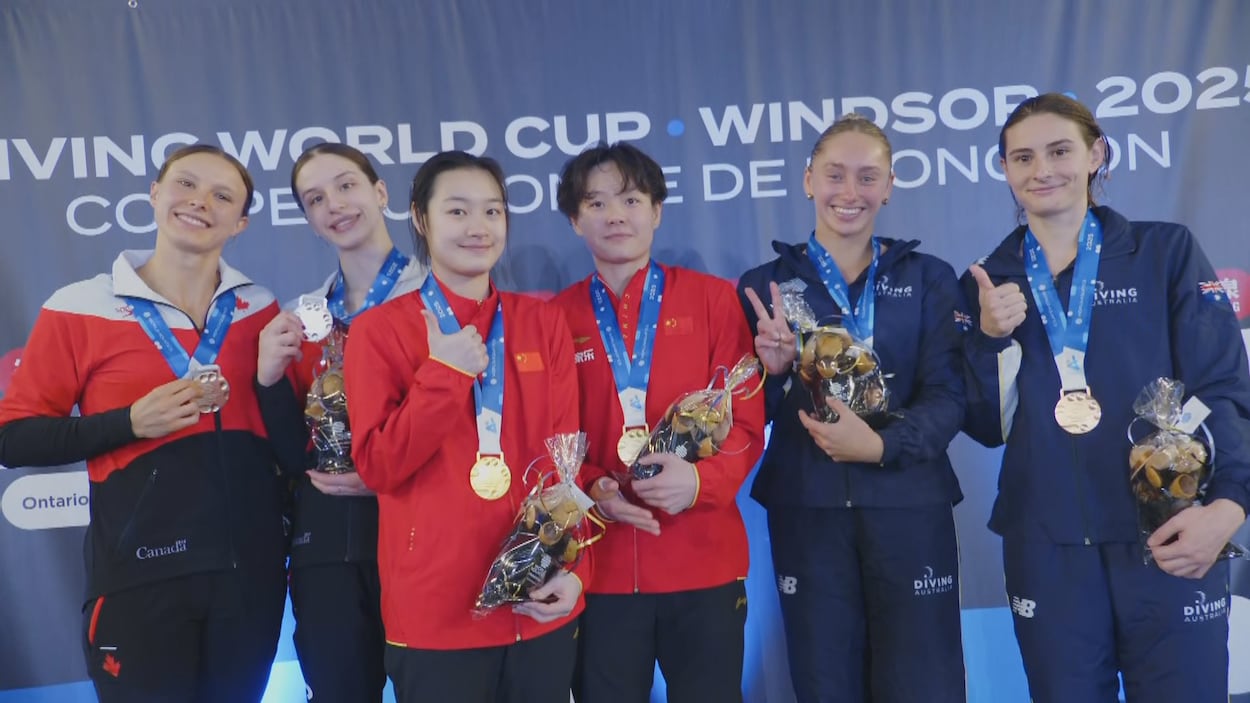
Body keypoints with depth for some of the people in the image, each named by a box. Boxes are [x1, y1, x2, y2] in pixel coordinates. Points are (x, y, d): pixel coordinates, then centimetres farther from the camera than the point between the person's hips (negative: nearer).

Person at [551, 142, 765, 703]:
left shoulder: (713, 299, 2)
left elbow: (746, 421, -1)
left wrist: (701, 478, -20)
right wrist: (593, 490, -14)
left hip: (703, 559, 0)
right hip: (599, 562, 1)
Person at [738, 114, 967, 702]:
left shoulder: (929, 279, 7)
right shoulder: (764, 285, 6)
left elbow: (949, 394, -4)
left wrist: (882, 445, -20)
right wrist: (772, 370, -16)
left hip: (908, 506, 0)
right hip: (806, 510, 1)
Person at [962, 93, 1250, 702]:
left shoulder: (1167, 252, 3)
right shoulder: (987, 283, 7)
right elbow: (986, 427, 6)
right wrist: (990, 337, -10)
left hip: (1169, 538, -1)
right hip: (1047, 548, 2)